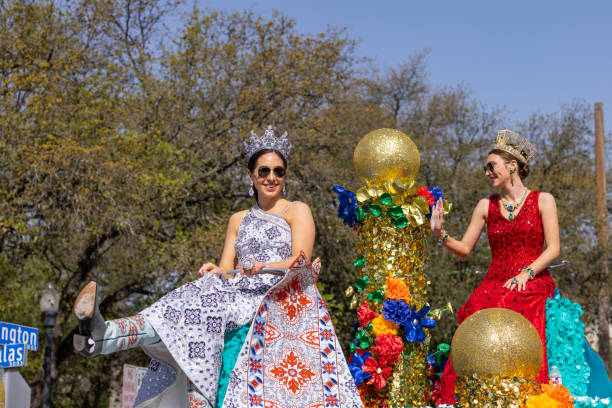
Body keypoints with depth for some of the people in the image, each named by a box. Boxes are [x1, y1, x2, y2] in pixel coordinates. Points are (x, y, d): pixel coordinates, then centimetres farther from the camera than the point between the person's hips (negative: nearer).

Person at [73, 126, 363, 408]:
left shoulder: (297, 211, 9)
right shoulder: (238, 220, 24)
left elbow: (302, 261, -6)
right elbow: (227, 268, 14)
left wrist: (263, 268, -25)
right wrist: (216, 272, -11)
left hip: (283, 299, -6)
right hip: (245, 296, 6)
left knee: (208, 303, -32)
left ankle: (105, 339, -53)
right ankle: (103, 336, -52)